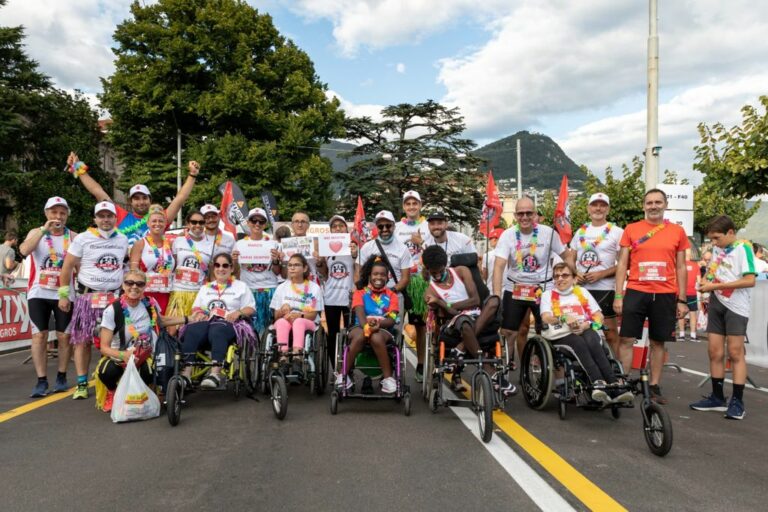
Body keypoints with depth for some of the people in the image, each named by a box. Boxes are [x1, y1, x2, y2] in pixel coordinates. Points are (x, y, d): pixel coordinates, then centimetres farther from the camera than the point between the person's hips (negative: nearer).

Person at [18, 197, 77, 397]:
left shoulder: (73, 237, 3)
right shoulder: (36, 232, 3)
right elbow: (24, 251, -18)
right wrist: (44, 230, -23)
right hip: (38, 293, 0)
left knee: (64, 336, 4)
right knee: (39, 336, -3)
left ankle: (62, 377, 17)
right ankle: (41, 381, 1)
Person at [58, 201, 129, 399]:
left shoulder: (123, 240, 9)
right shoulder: (83, 239, -1)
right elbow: (67, 267, 0)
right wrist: (64, 295, -3)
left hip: (115, 298, 2)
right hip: (88, 297, -2)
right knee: (83, 341, -1)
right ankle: (82, 384, 6)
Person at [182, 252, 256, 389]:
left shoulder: (241, 286, 22)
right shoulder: (205, 287, 34)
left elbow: (251, 308, 11)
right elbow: (196, 307, 26)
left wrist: (238, 312, -10)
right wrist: (198, 313, 2)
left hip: (230, 323, -3)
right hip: (206, 321, 3)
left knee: (216, 332, -40)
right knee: (191, 331, -33)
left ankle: (215, 373, -58)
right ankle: (186, 373, -46)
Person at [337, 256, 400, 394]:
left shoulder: (391, 295, 10)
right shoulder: (360, 293, 10)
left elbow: (392, 320, -3)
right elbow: (360, 313, -8)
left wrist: (378, 323, -24)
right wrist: (367, 326, -30)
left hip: (384, 330, 0)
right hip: (360, 327, 0)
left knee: (376, 338, -37)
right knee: (360, 336, -36)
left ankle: (388, 377, -26)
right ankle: (343, 375, -24)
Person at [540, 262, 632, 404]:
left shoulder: (582, 292, 23)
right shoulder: (548, 295, 17)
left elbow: (599, 316, 12)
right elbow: (545, 318, -3)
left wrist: (586, 325, -10)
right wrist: (564, 318, -22)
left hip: (586, 331, 2)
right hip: (562, 334, -1)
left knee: (591, 340, -35)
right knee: (579, 342, -36)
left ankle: (612, 385, -48)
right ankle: (598, 383, -55)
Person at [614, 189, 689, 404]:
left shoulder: (677, 231, 6)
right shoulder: (631, 230, 3)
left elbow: (681, 268, 9)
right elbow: (622, 264, 3)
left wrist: (682, 300, 4)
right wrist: (618, 295, -3)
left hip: (665, 295, 1)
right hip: (635, 292, -1)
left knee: (658, 342, 8)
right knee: (627, 339, -2)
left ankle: (654, 386, 19)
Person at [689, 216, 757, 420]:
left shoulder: (743, 248, -10)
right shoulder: (717, 249, 11)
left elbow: (750, 280, -18)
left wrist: (716, 286, -19)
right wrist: (706, 282, 2)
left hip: (736, 307, -6)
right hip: (717, 304, 6)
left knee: (735, 353, -3)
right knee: (715, 352, 6)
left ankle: (737, 401, 4)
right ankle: (717, 397, 15)